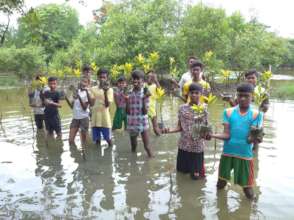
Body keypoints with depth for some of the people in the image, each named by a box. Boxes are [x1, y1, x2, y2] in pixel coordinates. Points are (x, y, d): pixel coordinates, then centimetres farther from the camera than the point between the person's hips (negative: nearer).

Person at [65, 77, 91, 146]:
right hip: (75, 117, 5)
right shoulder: (76, 92, 9)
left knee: (83, 140, 1)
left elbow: (85, 107, -15)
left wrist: (79, 98, -26)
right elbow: (72, 106, 11)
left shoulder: (87, 93, -8)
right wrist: (66, 98, -4)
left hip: (84, 118, -5)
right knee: (71, 140, 2)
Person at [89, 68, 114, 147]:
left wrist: (105, 92, -23)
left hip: (105, 119, -2)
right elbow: (91, 103, -4)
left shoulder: (109, 90, -2)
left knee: (108, 139, 4)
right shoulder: (93, 89, 6)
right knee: (97, 139, 9)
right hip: (95, 118, 3)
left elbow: (107, 105, -13)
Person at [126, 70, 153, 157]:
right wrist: (127, 100, -14)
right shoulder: (129, 93, -1)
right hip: (132, 122, 3)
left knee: (147, 146, 1)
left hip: (142, 122, -3)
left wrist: (144, 99, -22)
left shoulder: (145, 93, -8)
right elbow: (127, 111, -2)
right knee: (133, 145, 17)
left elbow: (145, 112, -14)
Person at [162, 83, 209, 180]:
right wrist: (169, 130, -18)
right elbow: (180, 127, 1)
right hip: (184, 144, 2)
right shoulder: (182, 108, -2)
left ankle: (199, 171, 37)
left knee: (195, 175, 4)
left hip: (197, 146, -2)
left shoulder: (204, 109, -6)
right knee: (182, 171, 13)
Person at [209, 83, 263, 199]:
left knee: (249, 194, 7)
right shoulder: (228, 112, 0)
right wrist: (211, 135, -24)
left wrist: (255, 139, -36)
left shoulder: (256, 114, -5)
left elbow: (250, 138, -12)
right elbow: (226, 135, -6)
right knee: (220, 185, 19)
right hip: (227, 152, 2)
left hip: (245, 154, -2)